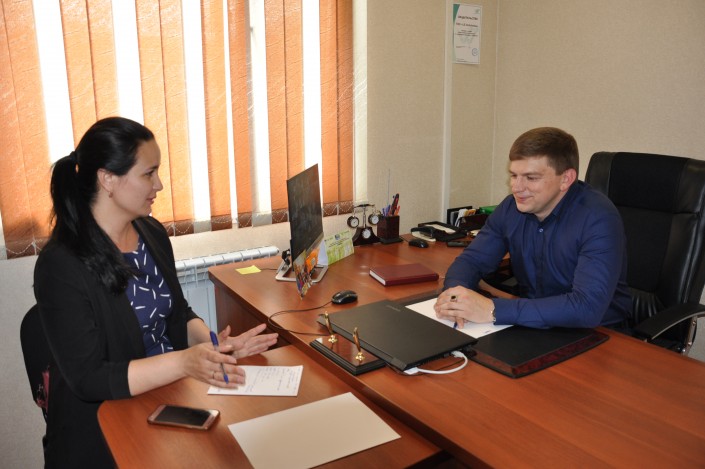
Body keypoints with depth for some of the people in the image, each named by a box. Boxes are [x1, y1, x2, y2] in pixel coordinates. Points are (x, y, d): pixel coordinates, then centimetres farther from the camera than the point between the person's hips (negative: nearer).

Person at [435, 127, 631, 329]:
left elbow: (588, 307, -32)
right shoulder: (511, 207, -4)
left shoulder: (598, 219, -21)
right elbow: (472, 259, 1)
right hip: (533, 326, 5)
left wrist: (493, 310, -36)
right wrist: (454, 295, -22)